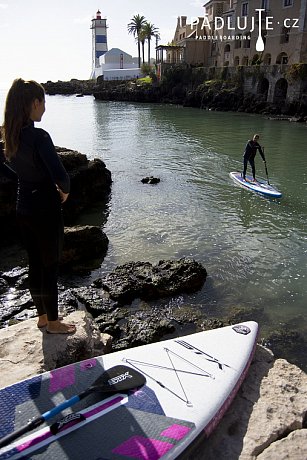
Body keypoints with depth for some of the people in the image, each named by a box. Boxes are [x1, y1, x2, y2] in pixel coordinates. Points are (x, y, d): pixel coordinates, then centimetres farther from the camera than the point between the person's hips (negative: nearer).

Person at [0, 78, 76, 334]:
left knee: (35, 264, 19)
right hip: (46, 210, -8)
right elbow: (60, 175, -30)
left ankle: (43, 316, 36)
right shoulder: (39, 136, -23)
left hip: (23, 209, 8)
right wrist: (65, 190, -10)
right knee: (50, 267, 8)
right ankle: (53, 322, 24)